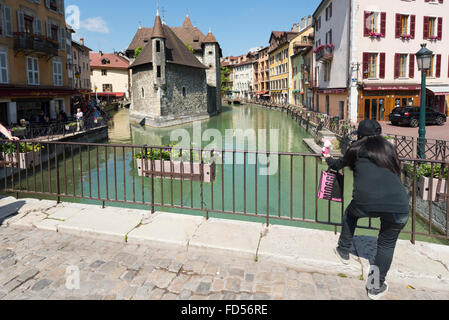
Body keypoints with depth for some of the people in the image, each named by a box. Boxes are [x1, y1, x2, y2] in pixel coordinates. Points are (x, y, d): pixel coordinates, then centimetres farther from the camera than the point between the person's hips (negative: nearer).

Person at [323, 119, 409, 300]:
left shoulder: (357, 149, 13)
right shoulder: (389, 148, 20)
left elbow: (338, 165, 30)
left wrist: (328, 159, 53)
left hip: (366, 205, -1)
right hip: (399, 207, 2)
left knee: (350, 213, 32)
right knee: (387, 244, 22)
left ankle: (343, 252, 42)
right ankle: (376, 287, 24)